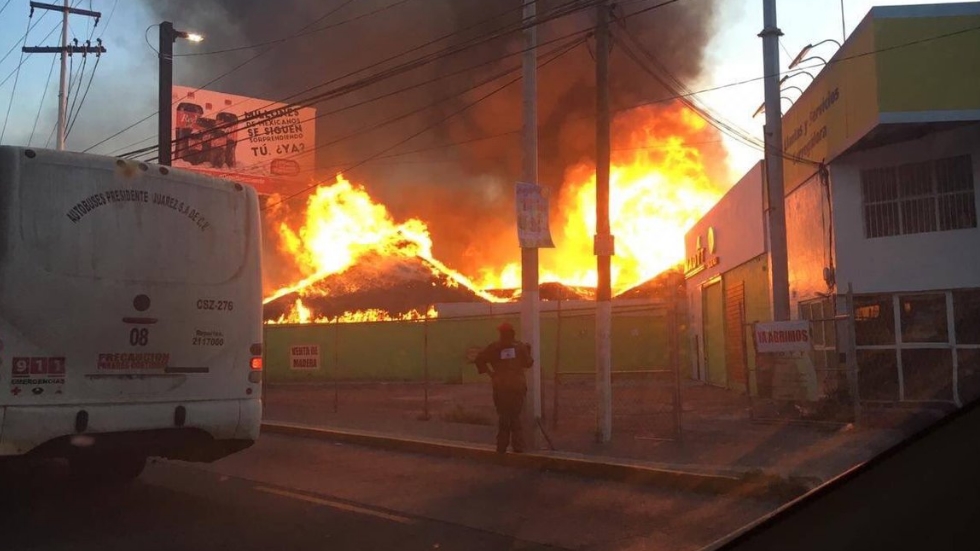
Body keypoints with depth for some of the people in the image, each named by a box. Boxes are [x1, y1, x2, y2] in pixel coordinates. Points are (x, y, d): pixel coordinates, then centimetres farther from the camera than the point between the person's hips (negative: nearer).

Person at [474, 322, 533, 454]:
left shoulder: (494, 347, -1)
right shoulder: (520, 346, 1)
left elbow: (479, 359, -5)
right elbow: (528, 363, 5)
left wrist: (489, 372, 3)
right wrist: (528, 351, 22)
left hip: (501, 387, 0)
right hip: (518, 387, 0)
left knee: (503, 417, 9)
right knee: (516, 417, 10)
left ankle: (502, 448, 7)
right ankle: (518, 447, 3)